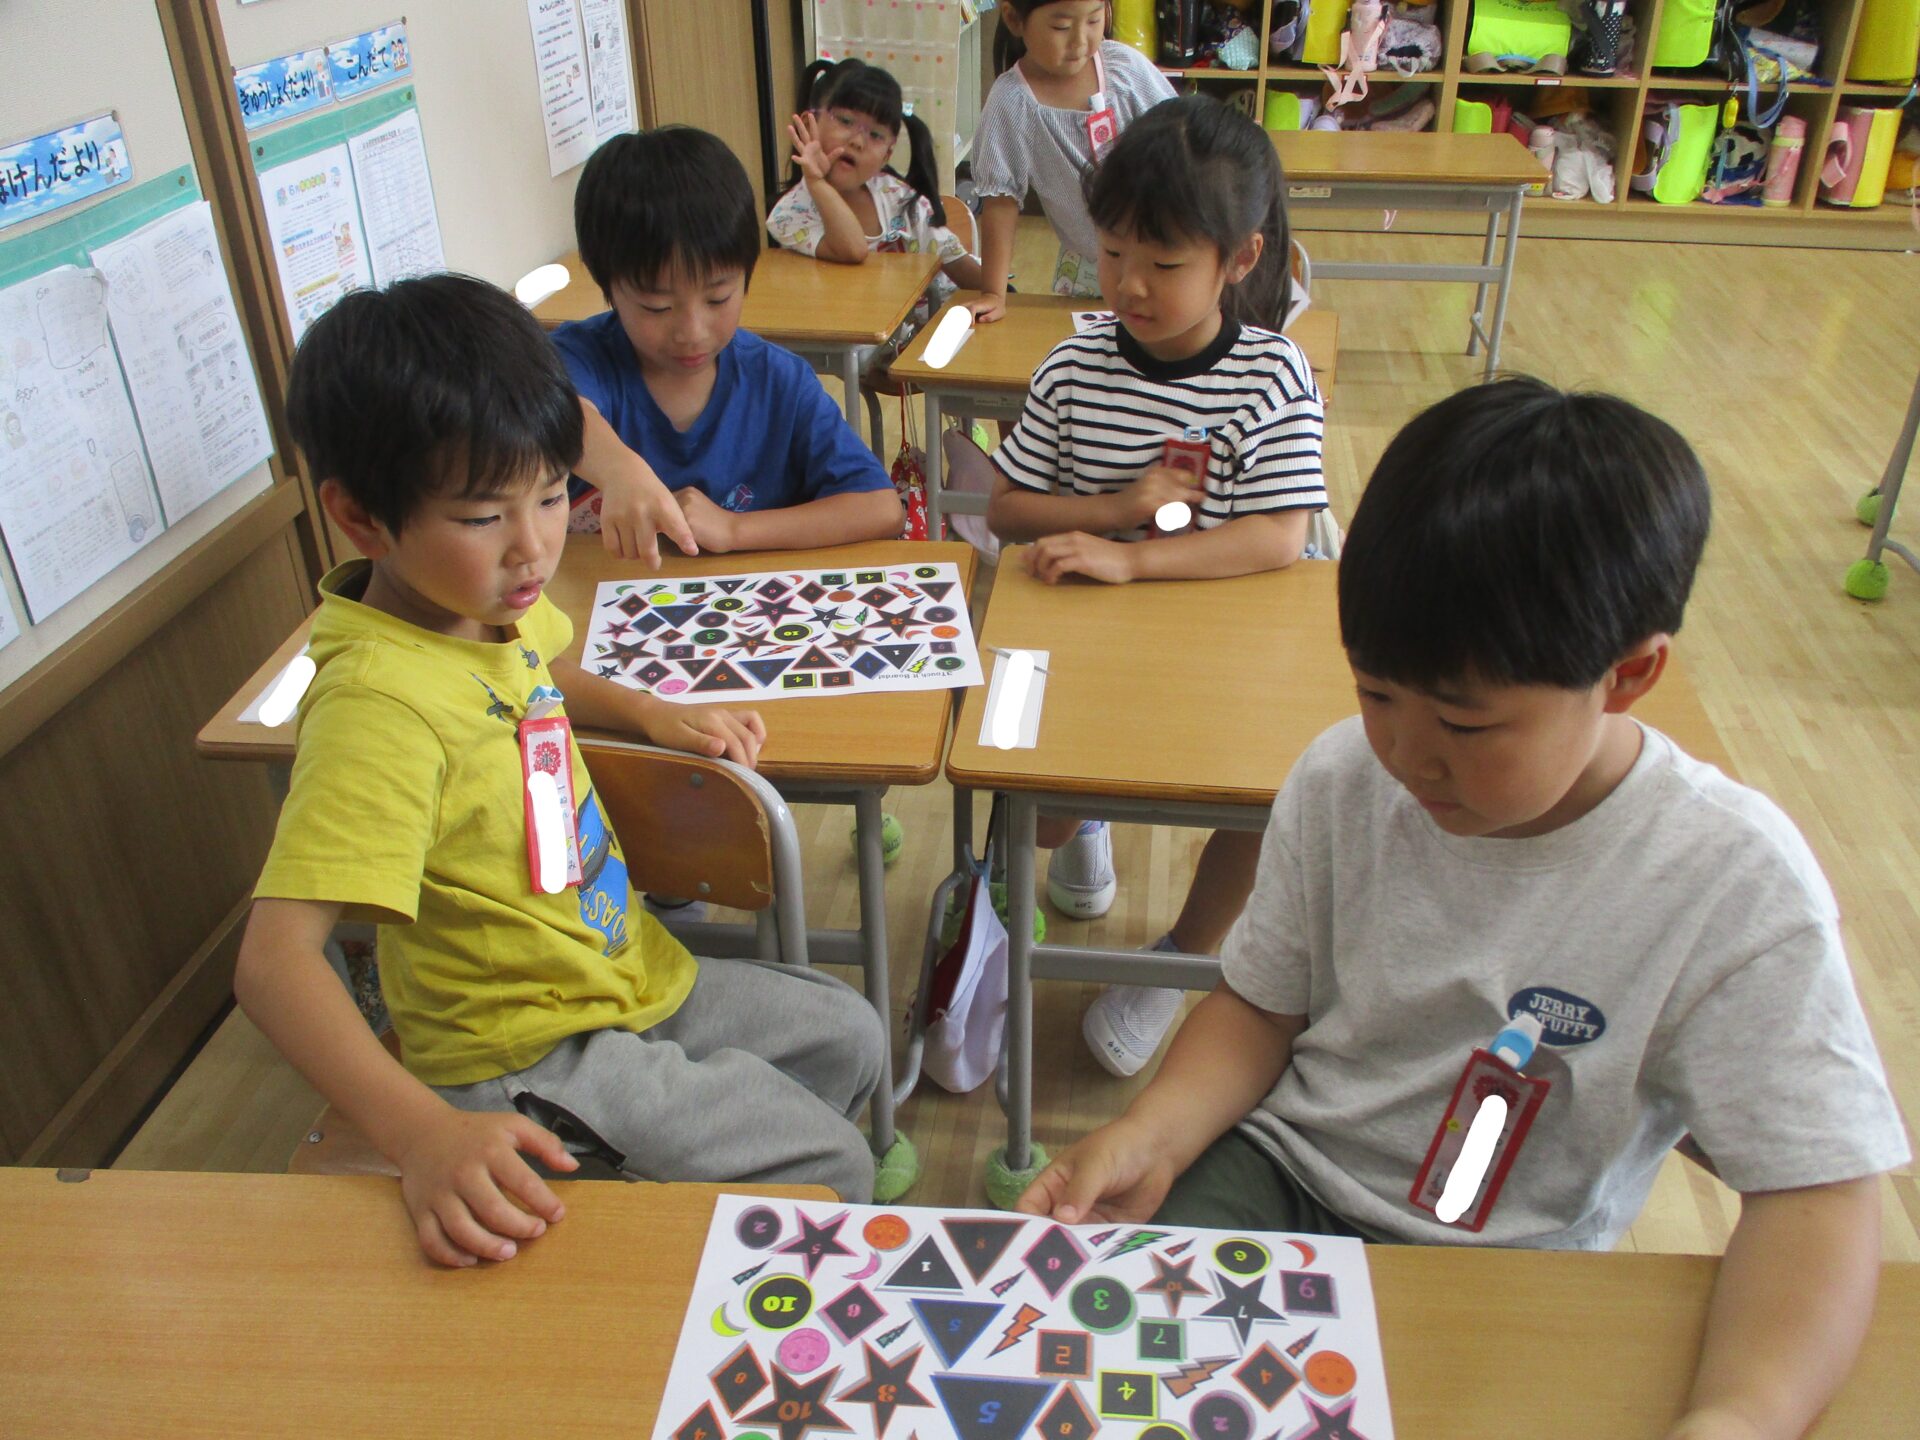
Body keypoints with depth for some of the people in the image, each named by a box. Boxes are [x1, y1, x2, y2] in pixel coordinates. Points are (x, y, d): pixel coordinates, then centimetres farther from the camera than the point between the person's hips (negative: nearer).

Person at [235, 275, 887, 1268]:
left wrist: (648, 713, 4)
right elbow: (275, 959, -38)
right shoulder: (378, 701, -32)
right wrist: (423, 1135, -51)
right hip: (525, 1051, -8)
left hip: (624, 973, 9)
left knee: (847, 1038, 20)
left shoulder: (488, 601, -5)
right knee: (827, 1172, -8)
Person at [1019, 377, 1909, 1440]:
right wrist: (1150, 1137, -16)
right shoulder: (1342, 779, -10)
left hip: (1500, 1278, 0)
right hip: (1283, 1171, 1)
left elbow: (1815, 1191, -19)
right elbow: (1262, 1005, 2)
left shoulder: (1735, 885, -20)